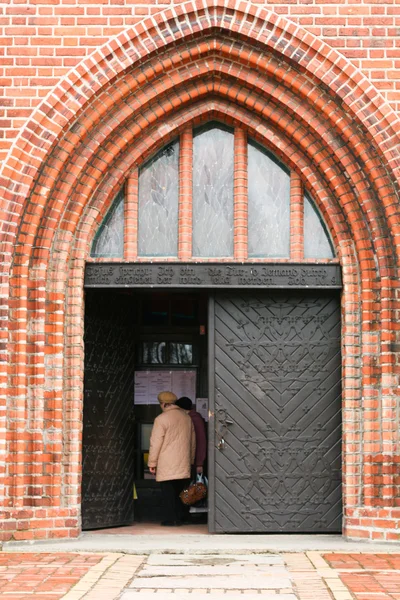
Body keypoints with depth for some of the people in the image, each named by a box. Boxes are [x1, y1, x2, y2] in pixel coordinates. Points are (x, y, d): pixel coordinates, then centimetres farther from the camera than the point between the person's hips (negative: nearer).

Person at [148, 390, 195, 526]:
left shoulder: (161, 419, -9)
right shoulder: (187, 417, 11)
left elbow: (155, 443, -10)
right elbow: (193, 442, 17)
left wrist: (152, 463, -4)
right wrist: (191, 460, 24)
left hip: (167, 465, -6)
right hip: (184, 464, 6)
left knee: (168, 492, 0)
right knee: (178, 491, 13)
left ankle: (171, 518, 0)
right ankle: (180, 517, 14)